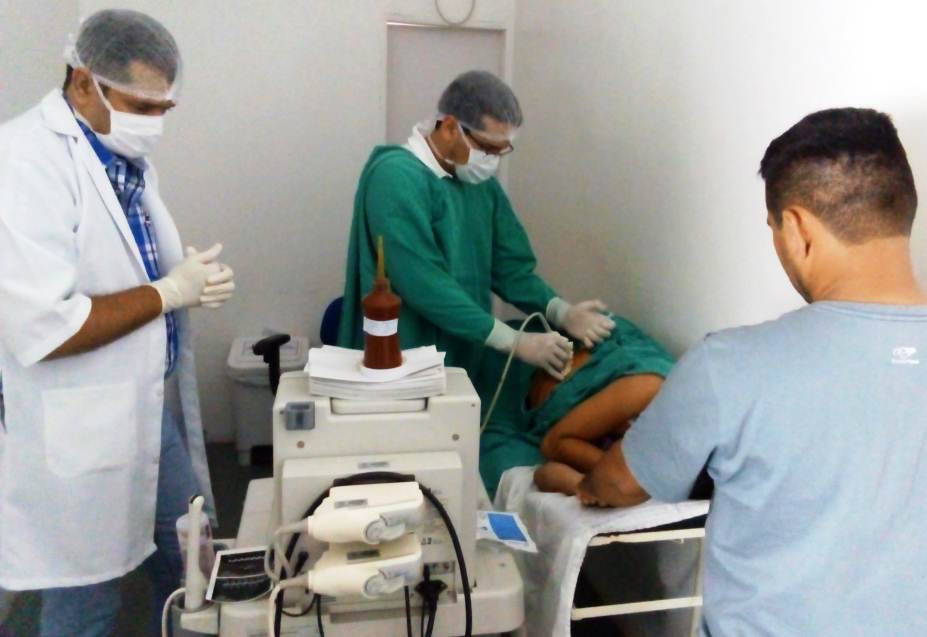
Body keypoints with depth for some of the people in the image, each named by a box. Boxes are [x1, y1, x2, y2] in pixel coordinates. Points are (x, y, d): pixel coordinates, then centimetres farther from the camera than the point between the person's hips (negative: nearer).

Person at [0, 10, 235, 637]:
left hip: (153, 409, 8)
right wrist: (170, 291, -20)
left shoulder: (126, 156, 6)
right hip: (79, 436, -8)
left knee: (193, 572, 22)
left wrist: (196, 279, -1)